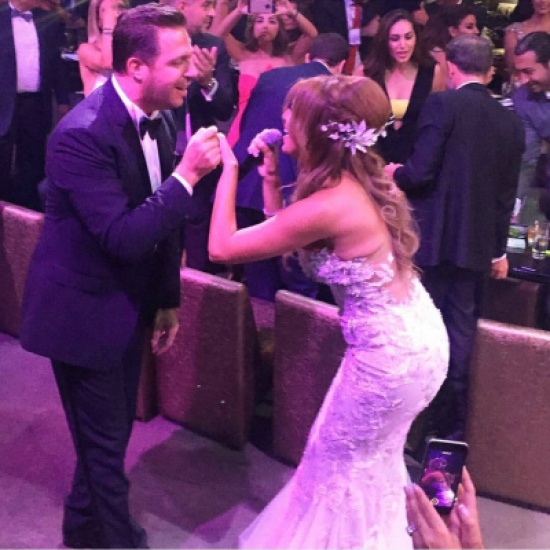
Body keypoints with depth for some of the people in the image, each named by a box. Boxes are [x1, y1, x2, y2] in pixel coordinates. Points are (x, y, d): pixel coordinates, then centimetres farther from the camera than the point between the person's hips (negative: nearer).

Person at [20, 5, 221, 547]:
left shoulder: (159, 119, -1)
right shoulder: (82, 134, -27)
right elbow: (123, 238, -31)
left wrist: (167, 299, 12)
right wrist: (187, 175, -30)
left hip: (129, 306, 8)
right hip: (84, 312, -8)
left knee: (112, 431, 22)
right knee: (106, 440, 7)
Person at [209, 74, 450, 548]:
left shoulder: (327, 206, -29)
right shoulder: (356, 180, -2)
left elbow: (222, 247, -20)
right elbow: (283, 234, 10)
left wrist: (229, 169, -10)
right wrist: (270, 175, 2)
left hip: (391, 353, -9)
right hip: (414, 335, 9)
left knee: (337, 461, 15)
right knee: (368, 460, 28)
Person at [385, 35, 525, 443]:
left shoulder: (442, 103, -8)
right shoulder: (511, 122, 8)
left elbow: (421, 172, -15)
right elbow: (507, 195, 10)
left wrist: (394, 174, 7)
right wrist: (498, 249, 19)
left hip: (432, 237, -4)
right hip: (476, 244, 5)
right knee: (461, 332, 10)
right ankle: (452, 426, 17)